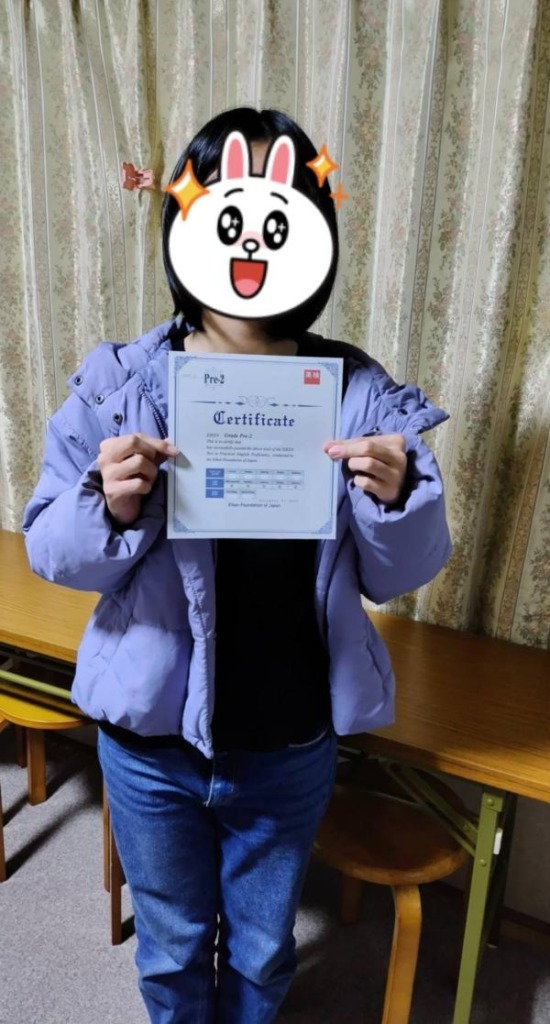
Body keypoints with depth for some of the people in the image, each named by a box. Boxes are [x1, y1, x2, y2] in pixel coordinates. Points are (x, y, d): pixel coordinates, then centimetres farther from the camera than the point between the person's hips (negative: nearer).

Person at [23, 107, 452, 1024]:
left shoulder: (358, 392, -11)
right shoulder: (119, 383, -12)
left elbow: (396, 576, -5)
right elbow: (51, 552, -7)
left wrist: (396, 498, -25)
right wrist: (112, 507, -28)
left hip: (293, 746, 1)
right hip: (151, 738, 0)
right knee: (171, 948, 27)